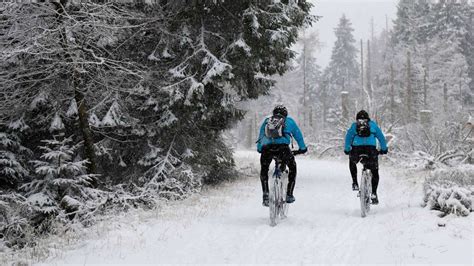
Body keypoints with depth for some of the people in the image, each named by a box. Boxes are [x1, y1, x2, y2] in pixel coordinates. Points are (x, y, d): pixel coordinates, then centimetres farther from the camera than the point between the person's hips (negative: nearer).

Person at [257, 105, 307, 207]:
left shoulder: (266, 121, 31)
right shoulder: (289, 121, 26)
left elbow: (260, 137, 39)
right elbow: (298, 135, 33)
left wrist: (259, 149, 53)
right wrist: (302, 148, 45)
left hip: (266, 148, 2)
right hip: (282, 147, -2)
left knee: (264, 170, 25)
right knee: (292, 168, 20)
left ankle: (265, 194, 11)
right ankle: (289, 195, 14)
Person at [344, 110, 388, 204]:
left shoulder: (354, 126, 21)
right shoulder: (373, 125, 22)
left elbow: (348, 137, 16)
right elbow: (381, 137, 22)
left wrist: (347, 150, 24)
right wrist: (384, 149, 30)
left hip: (357, 149, 1)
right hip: (371, 149, 0)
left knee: (352, 162, 33)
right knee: (374, 172, 12)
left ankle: (355, 183, 21)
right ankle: (374, 194, 2)